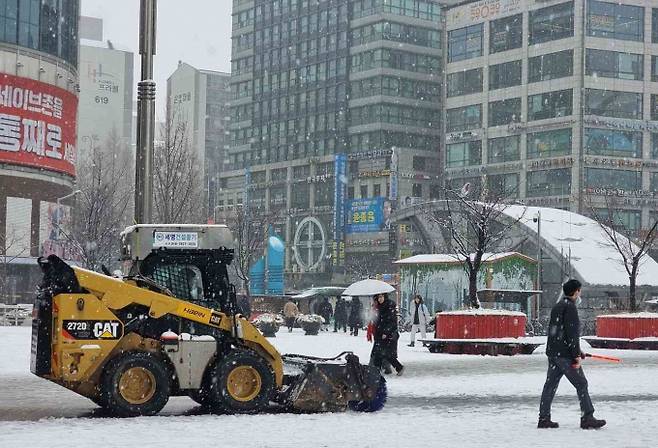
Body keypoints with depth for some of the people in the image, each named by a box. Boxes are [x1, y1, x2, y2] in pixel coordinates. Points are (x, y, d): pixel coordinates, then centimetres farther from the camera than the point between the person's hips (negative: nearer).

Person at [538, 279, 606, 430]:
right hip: (565, 355, -9)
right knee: (581, 384, -3)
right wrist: (577, 355, -17)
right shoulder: (570, 307, -12)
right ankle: (587, 418, -4)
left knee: (550, 384, 9)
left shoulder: (557, 306, 17)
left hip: (553, 352, 9)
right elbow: (572, 333, -19)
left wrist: (577, 351, 27)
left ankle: (544, 419, 10)